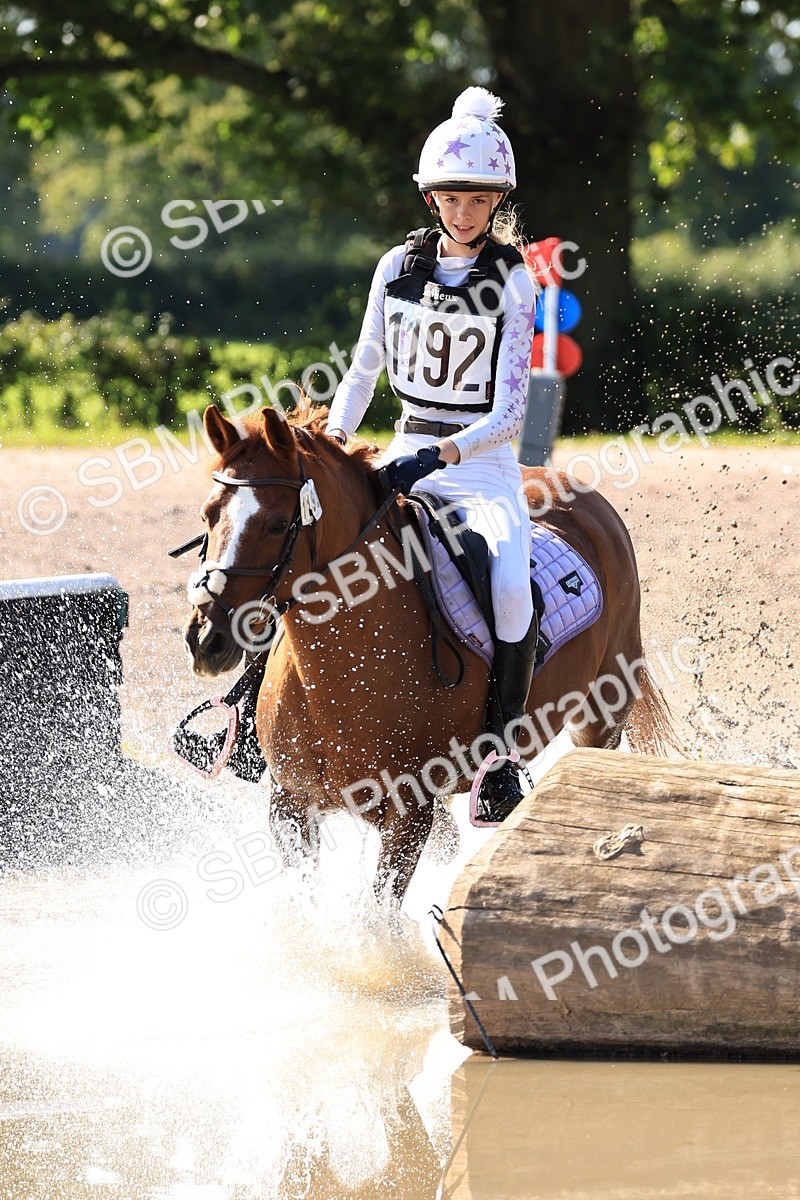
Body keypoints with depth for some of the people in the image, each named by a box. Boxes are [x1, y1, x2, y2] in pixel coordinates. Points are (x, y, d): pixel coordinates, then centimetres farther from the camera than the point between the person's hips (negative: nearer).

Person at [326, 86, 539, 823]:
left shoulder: (512, 283, -7)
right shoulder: (399, 267, 5)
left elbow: (509, 413, -12)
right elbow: (364, 370, 14)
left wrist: (441, 455, -27)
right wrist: (330, 446, -2)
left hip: (484, 465, -4)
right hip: (407, 457, 4)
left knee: (510, 586, -31)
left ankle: (500, 754, -19)